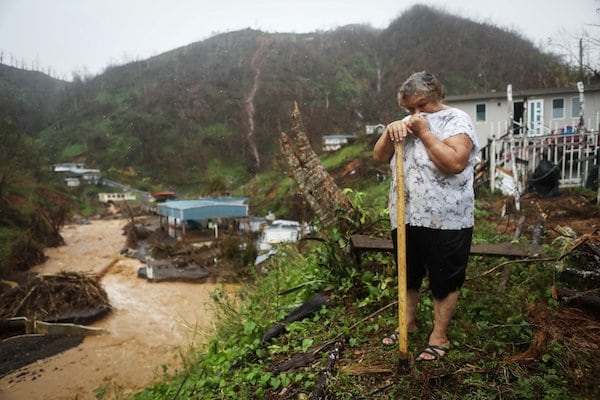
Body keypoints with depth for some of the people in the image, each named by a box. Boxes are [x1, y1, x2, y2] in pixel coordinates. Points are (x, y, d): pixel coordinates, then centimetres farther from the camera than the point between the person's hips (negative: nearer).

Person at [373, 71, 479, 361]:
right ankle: (408, 323, 39)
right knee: (408, 275, 20)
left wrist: (425, 132, -18)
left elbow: (455, 162, -23)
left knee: (445, 280, 8)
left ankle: (439, 337, 24)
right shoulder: (407, 124, 13)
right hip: (406, 218, 7)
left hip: (445, 221, -6)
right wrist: (390, 132, -11)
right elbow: (379, 157, 7)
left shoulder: (456, 120, -7)